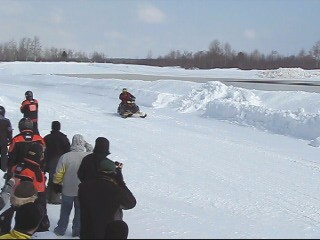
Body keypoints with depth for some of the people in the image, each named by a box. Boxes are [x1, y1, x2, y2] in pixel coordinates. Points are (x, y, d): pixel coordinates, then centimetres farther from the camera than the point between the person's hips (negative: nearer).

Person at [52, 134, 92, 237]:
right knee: (80, 210, 17)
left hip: (68, 190, 0)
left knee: (65, 210, 18)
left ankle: (61, 229, 29)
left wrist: (57, 184, 6)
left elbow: (59, 174, -11)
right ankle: (77, 230, 24)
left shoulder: (65, 157, -19)